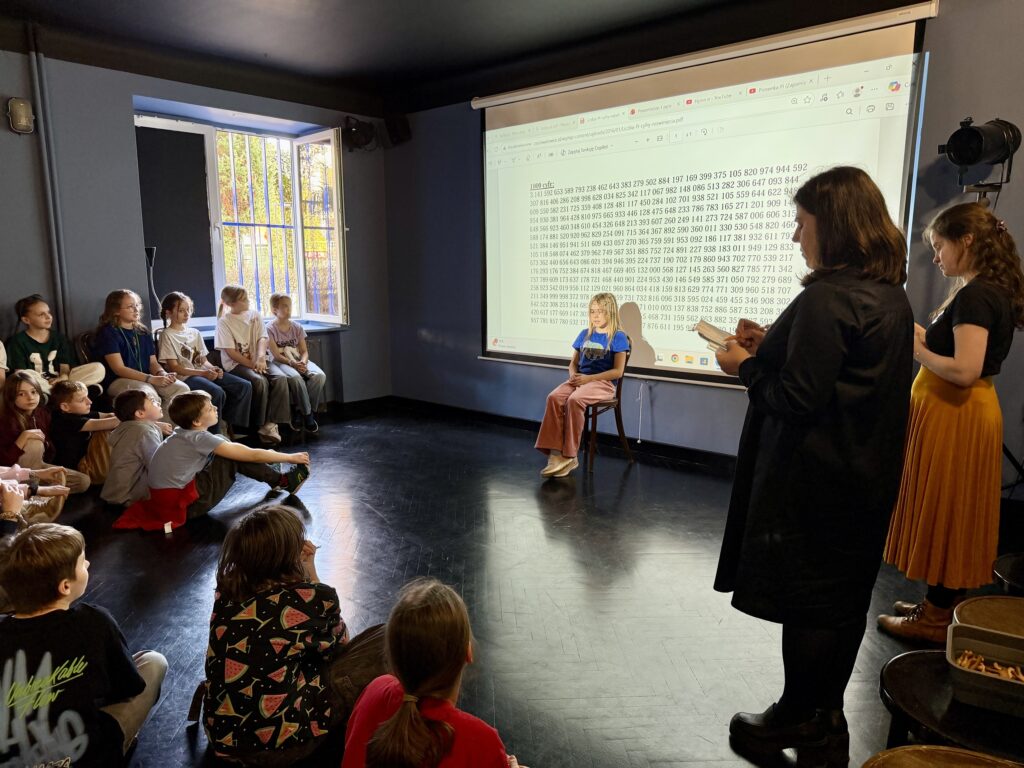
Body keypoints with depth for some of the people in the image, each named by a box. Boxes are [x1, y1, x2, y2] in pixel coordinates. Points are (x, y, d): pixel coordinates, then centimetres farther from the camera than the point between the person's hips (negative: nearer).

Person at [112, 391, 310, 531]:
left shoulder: (184, 433, 5)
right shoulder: (200, 438, -18)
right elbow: (252, 455, -16)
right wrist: (291, 457, -8)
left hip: (169, 493, 8)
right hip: (182, 503, -8)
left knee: (231, 449, 11)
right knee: (234, 457, -8)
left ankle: (276, 476, 14)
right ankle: (282, 481, 3)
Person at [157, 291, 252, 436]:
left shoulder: (194, 332, 19)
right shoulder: (167, 335, 0)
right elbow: (174, 367, -9)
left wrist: (212, 368, -8)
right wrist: (203, 373, -18)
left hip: (205, 372, 7)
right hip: (185, 376, -7)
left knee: (245, 386, -12)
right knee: (217, 392, -35)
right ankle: (214, 433, -19)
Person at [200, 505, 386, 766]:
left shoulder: (226, 589, -5)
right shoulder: (312, 597, -19)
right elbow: (338, 645, 3)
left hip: (222, 735, 6)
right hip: (277, 745, -6)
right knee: (383, 642, 3)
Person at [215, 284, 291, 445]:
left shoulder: (255, 315, 9)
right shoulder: (224, 322, -3)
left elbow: (262, 338, -2)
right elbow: (231, 352, -9)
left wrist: (261, 357, -22)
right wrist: (252, 365, -17)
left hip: (258, 360, 4)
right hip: (236, 364, -4)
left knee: (280, 378, -25)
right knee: (260, 381, -33)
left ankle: (271, 423, -25)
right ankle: (263, 425, -18)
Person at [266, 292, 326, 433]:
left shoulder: (297, 327, 12)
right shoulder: (270, 328, -2)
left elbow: (304, 351, 8)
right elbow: (276, 355, -9)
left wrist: (303, 362, -15)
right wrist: (292, 363, -25)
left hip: (299, 361, 4)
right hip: (280, 362, -4)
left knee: (320, 375, -27)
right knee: (295, 377, -39)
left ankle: (300, 412, -18)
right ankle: (308, 414, -25)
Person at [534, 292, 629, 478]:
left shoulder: (618, 337, 0)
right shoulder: (584, 334, 17)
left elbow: (618, 371, -7)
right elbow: (573, 362, 20)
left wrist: (589, 378, -15)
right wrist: (573, 375, -5)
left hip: (603, 383, -5)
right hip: (579, 380, 5)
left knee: (574, 400, -35)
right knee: (554, 397, -26)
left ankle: (569, 456, -27)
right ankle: (556, 454, -31)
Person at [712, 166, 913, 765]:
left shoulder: (827, 298, -21)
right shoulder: (892, 294, 8)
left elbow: (799, 398, -23)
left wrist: (746, 366, -7)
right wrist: (771, 348, 8)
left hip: (816, 480, -9)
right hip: (868, 474, 9)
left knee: (805, 601, 6)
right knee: (844, 598, 18)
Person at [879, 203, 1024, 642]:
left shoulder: (975, 295, -19)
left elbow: (964, 370, -26)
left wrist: (915, 349, -13)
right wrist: (922, 335, 7)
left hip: (955, 416, -10)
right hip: (964, 412, 10)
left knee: (944, 512, 1)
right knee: (953, 514, 16)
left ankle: (936, 619, 14)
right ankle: (941, 605, 28)